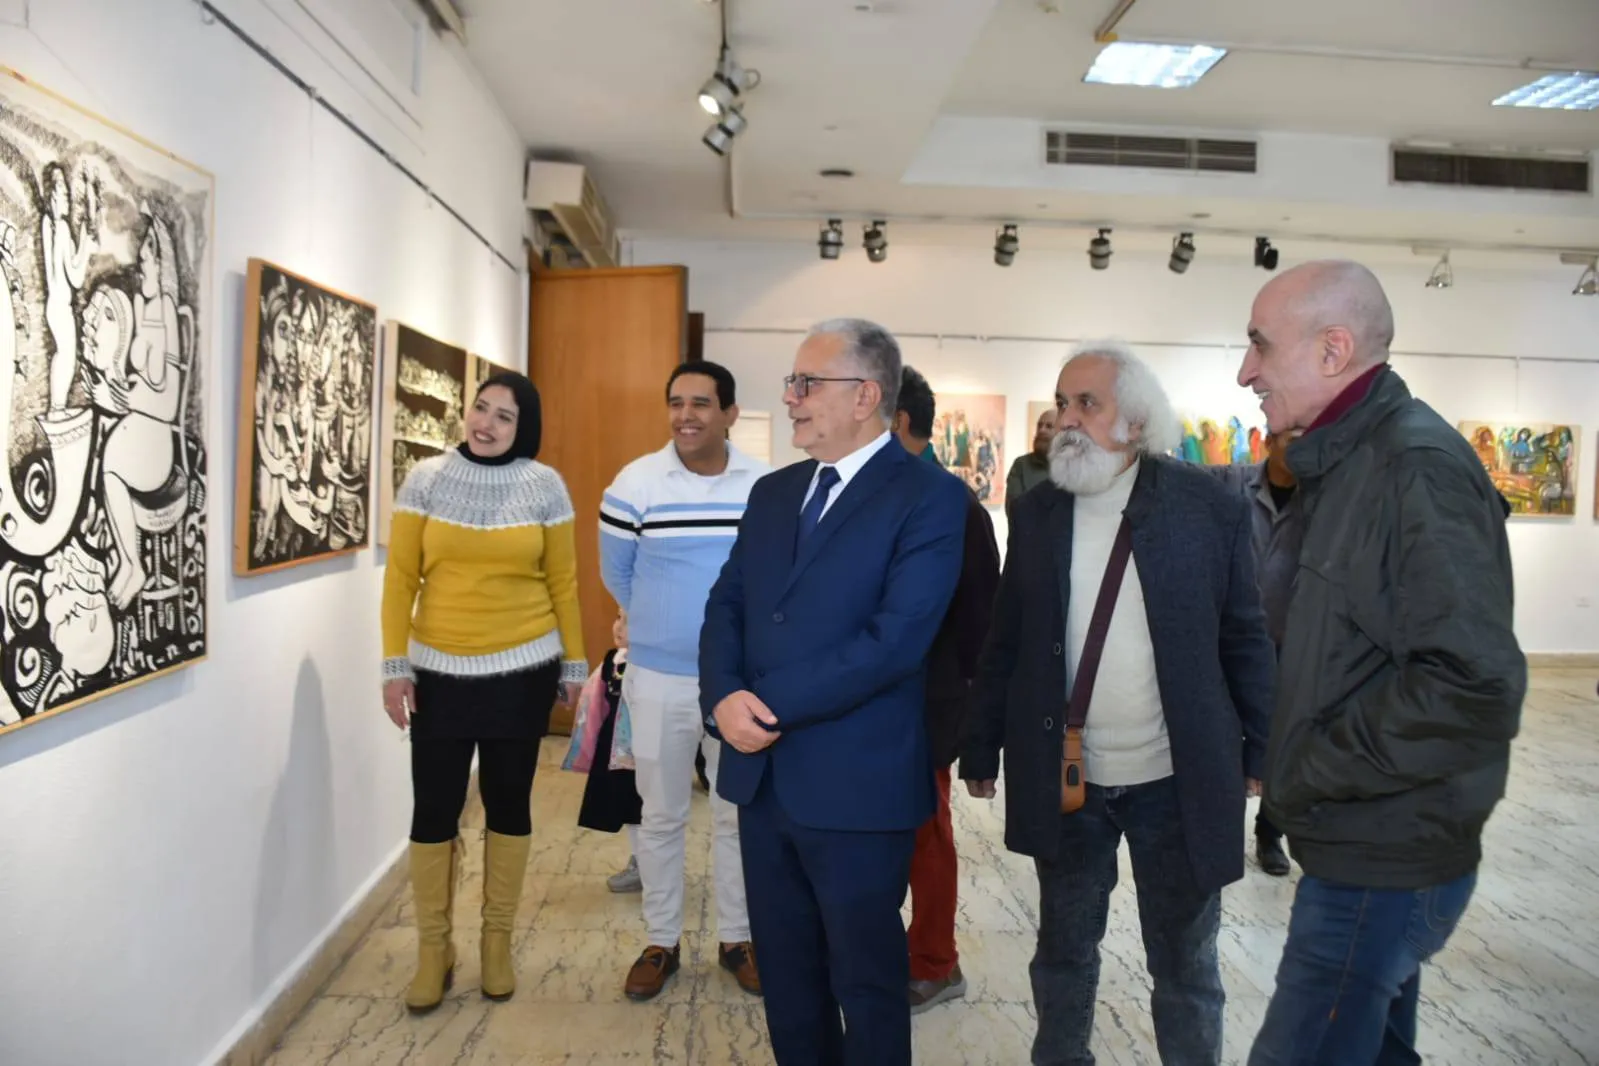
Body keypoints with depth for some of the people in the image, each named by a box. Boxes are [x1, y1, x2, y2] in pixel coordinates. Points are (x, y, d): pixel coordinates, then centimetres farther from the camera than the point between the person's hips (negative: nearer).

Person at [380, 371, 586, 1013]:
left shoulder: (545, 486, -2)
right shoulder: (426, 480, -1)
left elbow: (562, 581, 3)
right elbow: (401, 577, 0)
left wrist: (574, 664, 4)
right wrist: (394, 663, -5)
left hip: (523, 670, 0)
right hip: (440, 671, 0)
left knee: (508, 802, 11)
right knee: (433, 809, 4)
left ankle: (498, 940, 27)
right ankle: (433, 947, 22)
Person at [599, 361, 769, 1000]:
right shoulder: (635, 484, -7)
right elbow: (616, 573, 7)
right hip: (658, 678, 0)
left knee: (739, 815, 13)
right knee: (661, 816, 12)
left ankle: (737, 938, 30)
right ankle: (660, 942, 29)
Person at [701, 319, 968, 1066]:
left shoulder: (928, 497, -11)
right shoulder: (773, 492, 11)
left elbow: (896, 639, -21)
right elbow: (726, 606, 8)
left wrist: (770, 705, -18)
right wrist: (724, 698, -12)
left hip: (857, 783, -6)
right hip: (762, 775, 6)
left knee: (867, 981, 13)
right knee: (785, 972, 20)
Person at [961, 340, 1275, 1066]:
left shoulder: (1209, 504, -6)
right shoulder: (1037, 511, 1)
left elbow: (1247, 637, -1)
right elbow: (1004, 644, 4)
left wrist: (1259, 751, 0)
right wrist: (982, 750, 4)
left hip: (1178, 779, -2)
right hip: (1062, 777, 2)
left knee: (1184, 960, 16)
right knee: (1063, 950, 18)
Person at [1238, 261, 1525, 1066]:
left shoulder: (1417, 467, -21)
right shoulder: (1350, 461, 10)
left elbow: (1474, 686, -28)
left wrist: (1315, 771, -18)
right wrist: (1293, 767, 9)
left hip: (1381, 864, -9)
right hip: (1369, 848, 9)